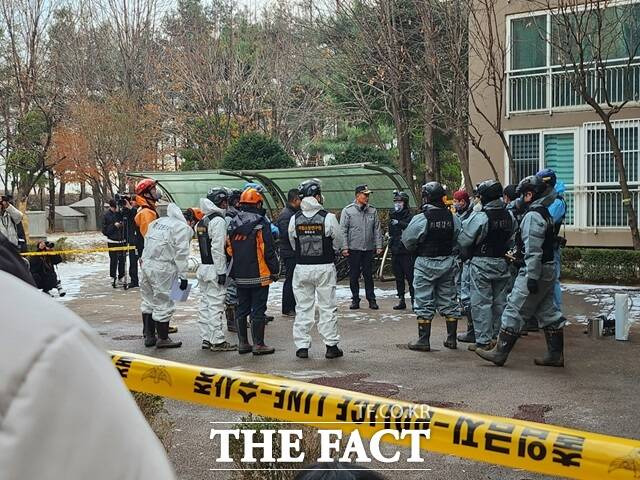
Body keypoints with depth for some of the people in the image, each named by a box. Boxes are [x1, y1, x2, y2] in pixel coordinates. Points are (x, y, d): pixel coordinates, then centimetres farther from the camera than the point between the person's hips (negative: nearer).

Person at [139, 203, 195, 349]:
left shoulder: (157, 222, 18)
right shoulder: (183, 228, -6)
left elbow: (147, 242, 20)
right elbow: (181, 254, -11)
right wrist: (183, 276, -8)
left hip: (145, 264, 8)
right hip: (162, 269, -8)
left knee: (149, 301, 18)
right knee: (163, 304, 2)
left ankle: (149, 336, 27)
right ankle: (163, 339, 10)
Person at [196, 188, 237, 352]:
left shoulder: (202, 221, 14)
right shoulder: (218, 220, -14)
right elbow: (217, 248, -20)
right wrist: (222, 272, -18)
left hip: (203, 267, 9)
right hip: (214, 268, -9)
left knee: (205, 304, 12)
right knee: (216, 305, -5)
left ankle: (206, 339, 18)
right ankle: (217, 341, -2)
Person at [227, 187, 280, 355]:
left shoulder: (232, 223, 7)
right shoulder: (261, 223, -12)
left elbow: (229, 249, 12)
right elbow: (269, 250, -13)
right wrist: (275, 270, -4)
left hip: (240, 276, 6)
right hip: (259, 275, -6)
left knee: (241, 309, 13)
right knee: (258, 310, 0)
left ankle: (243, 343, 18)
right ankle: (258, 344, 4)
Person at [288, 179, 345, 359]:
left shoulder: (294, 219, -2)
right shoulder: (328, 218, -11)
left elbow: (293, 245, 7)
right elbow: (338, 243, -1)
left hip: (302, 268, 2)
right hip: (325, 267, -2)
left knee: (303, 307, 10)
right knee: (328, 307, 6)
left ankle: (302, 346, 12)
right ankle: (331, 346, 10)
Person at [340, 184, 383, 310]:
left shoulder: (372, 211, 7)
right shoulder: (348, 210, -2)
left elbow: (377, 230, 10)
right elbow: (343, 230, -3)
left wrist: (379, 246, 3)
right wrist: (345, 247, -10)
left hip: (369, 249, 2)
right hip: (354, 249, -2)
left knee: (368, 275, 6)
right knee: (354, 276, 5)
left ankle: (371, 299, 12)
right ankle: (355, 299, 14)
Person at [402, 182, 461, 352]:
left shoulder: (420, 219, -16)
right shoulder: (453, 217, -2)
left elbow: (408, 241, -7)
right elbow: (459, 240, 4)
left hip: (426, 263, -4)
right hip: (448, 262, 4)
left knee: (424, 303, 2)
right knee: (448, 301, 13)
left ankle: (423, 340, 4)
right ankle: (451, 338, 18)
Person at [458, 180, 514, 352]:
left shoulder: (479, 217, -18)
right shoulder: (509, 216, 3)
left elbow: (463, 240, -13)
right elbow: (511, 241, 11)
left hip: (482, 264, -6)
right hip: (502, 263, 7)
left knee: (481, 303, 0)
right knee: (499, 302, 14)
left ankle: (483, 340, 1)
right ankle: (498, 337, 22)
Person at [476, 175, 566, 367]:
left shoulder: (533, 215, -16)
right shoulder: (545, 212, 15)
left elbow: (533, 250, -22)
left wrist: (531, 276, -23)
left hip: (535, 271, -10)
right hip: (548, 269, 10)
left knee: (515, 310, -5)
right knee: (548, 311, 13)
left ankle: (500, 353, 0)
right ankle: (555, 355, 17)